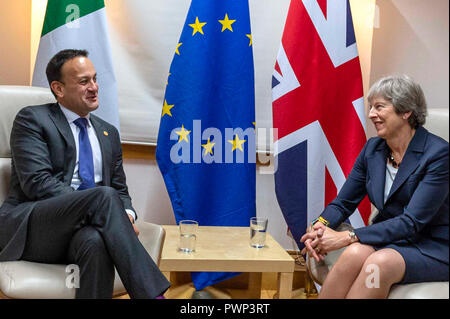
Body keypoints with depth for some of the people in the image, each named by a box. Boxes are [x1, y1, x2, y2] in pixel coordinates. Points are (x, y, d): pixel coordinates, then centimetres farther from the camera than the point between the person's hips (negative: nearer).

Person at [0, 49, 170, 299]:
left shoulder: (108, 133, 22)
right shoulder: (32, 119, 4)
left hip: (82, 231, 4)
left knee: (96, 242, -35)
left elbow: (120, 190, 22)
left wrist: (126, 215, -4)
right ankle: (152, 294, -36)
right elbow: (37, 182, -10)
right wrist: (96, 203, -19)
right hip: (30, 227, -4)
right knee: (104, 196, -32)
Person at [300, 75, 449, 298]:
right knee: (355, 253, -30)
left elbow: (411, 222, -22)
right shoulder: (373, 148, 4)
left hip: (432, 247, -4)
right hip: (387, 237, 5)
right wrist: (320, 226, -17)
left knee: (381, 261, -35)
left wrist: (347, 237, -27)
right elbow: (343, 203, 6)